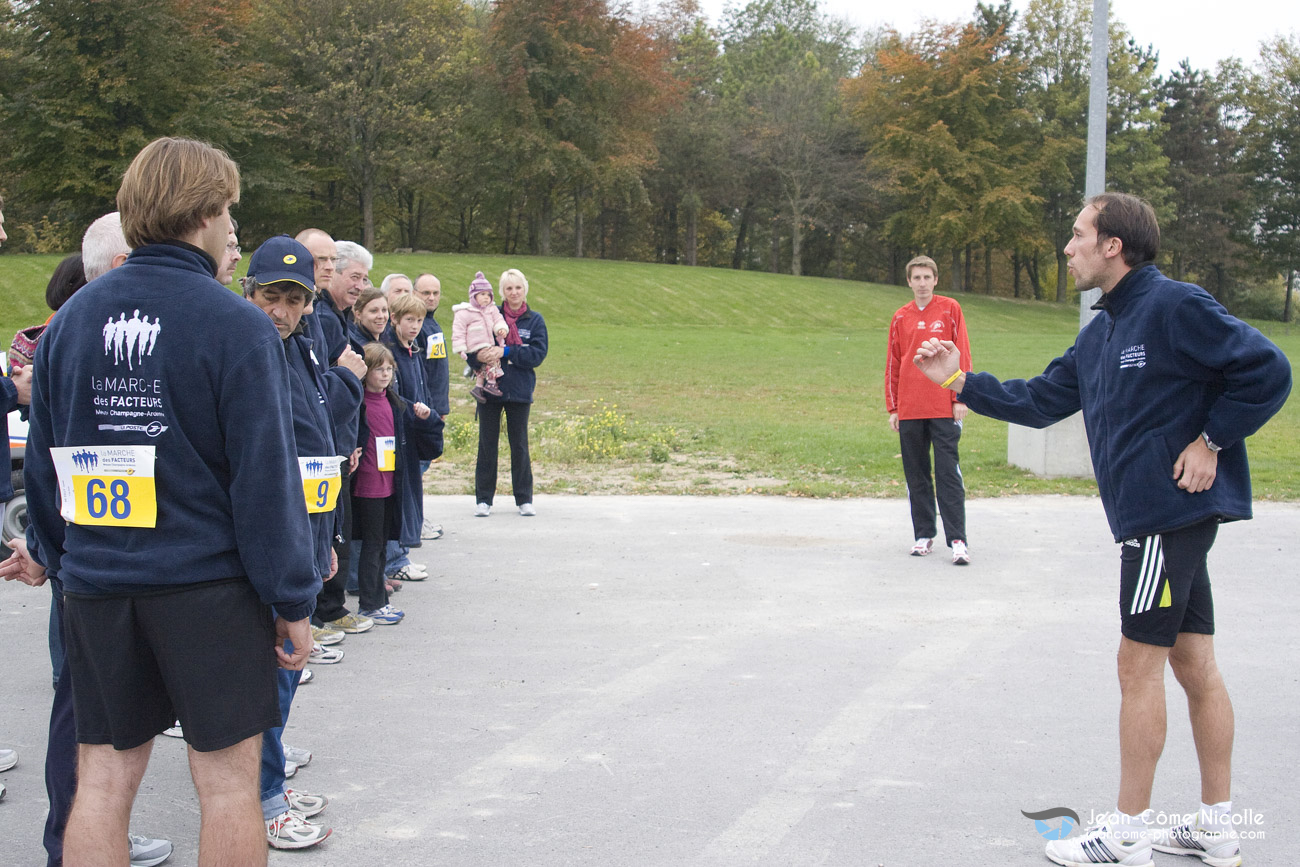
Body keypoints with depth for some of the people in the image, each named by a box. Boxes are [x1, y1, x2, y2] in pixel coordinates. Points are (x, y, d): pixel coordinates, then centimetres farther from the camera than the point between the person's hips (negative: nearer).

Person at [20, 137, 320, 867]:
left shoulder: (72, 318, 3)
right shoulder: (236, 326, -13)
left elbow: (43, 457, 11)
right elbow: (266, 475, -14)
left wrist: (51, 549, 25)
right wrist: (292, 599, -7)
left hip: (97, 581, 5)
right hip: (207, 581, -5)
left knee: (105, 772, 13)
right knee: (228, 776, 7)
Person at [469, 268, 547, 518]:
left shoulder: (535, 320, 3)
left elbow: (538, 354, -8)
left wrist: (505, 352, -18)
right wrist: (478, 356, -23)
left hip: (519, 391, 0)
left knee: (519, 445, 6)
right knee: (487, 444, 5)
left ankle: (524, 499, 15)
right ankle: (483, 499, 12)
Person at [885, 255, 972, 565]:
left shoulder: (950, 310, 2)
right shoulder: (901, 318, 9)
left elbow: (962, 355, 0)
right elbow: (892, 364, 11)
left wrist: (960, 398, -7)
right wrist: (892, 408, 8)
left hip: (944, 409, -3)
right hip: (909, 411, 3)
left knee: (948, 473, -6)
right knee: (916, 476, 8)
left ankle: (957, 540, -6)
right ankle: (924, 536, 17)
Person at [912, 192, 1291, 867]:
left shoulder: (1174, 307, -13)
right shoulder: (1099, 334, 15)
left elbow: (1267, 370, -15)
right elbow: (1037, 402, 18)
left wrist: (1211, 440, -14)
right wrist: (961, 381, 12)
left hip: (1171, 511, -9)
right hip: (1151, 516, 9)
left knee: (1139, 665, -4)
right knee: (1194, 664, 12)